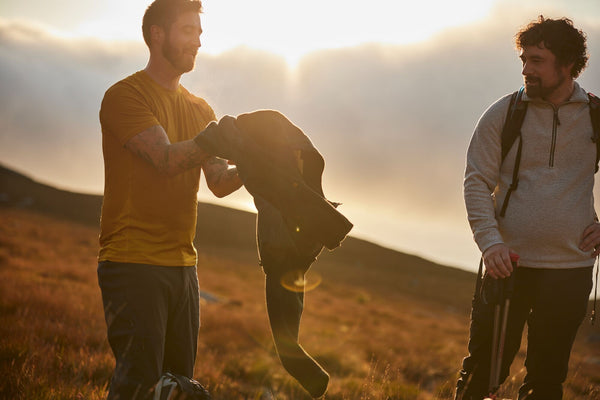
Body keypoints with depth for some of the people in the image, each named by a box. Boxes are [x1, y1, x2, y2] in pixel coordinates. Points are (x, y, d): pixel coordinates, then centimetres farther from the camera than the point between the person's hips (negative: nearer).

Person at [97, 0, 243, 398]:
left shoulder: (200, 109, 19)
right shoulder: (125, 96, -5)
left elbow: (219, 182, 7)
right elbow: (166, 159, -19)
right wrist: (217, 136, -20)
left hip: (182, 265, 8)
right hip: (133, 264, -7)